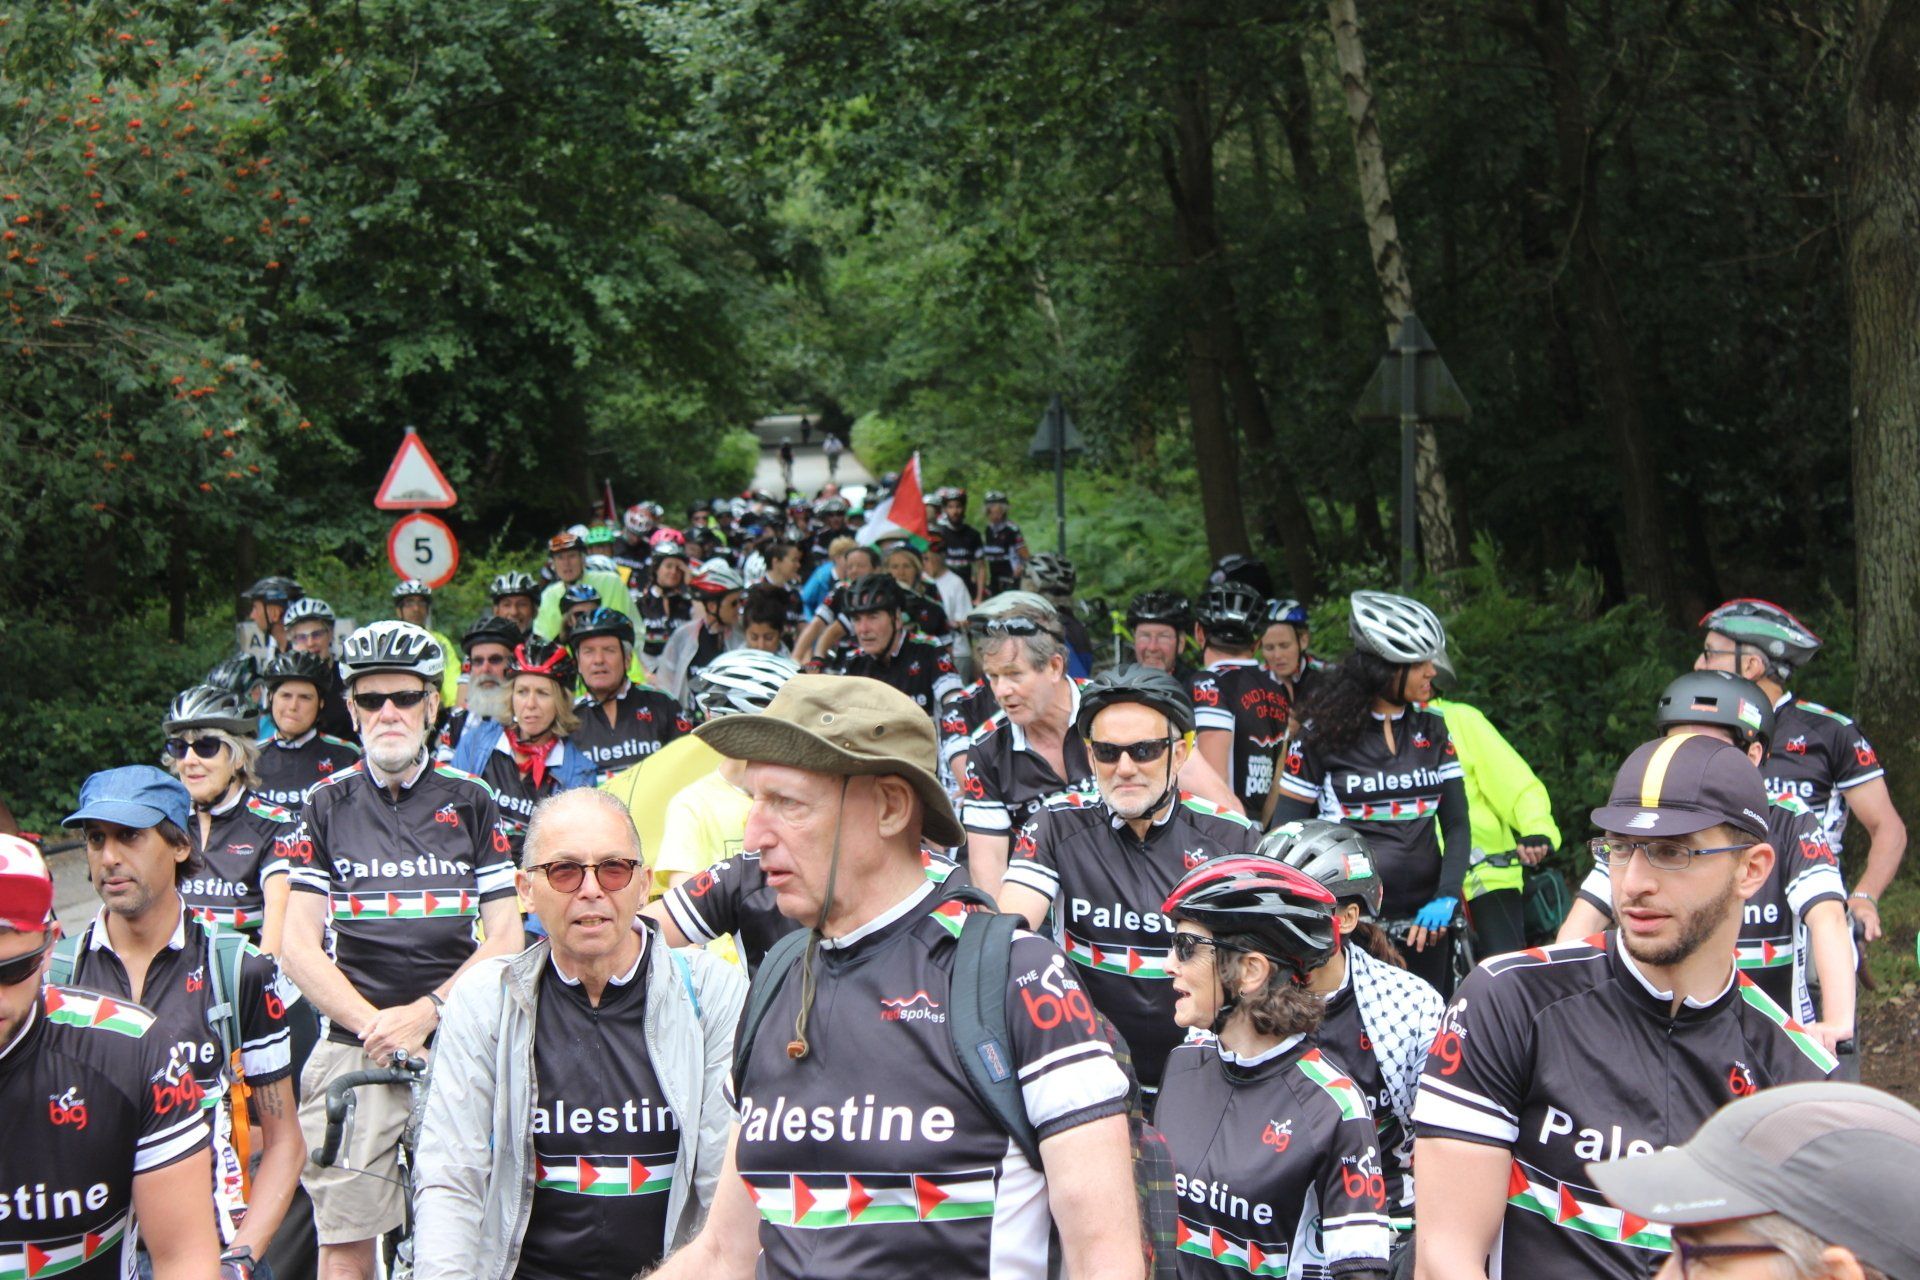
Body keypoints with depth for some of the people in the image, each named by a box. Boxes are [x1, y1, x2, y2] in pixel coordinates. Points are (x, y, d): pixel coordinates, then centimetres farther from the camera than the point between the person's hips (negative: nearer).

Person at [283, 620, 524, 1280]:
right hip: (352, 1050, 0)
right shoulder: (327, 806, 9)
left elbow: (505, 939, 2)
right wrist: (373, 1023, -12)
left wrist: (424, 1014, -12)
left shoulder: (470, 801, 8)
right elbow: (300, 947, 3)